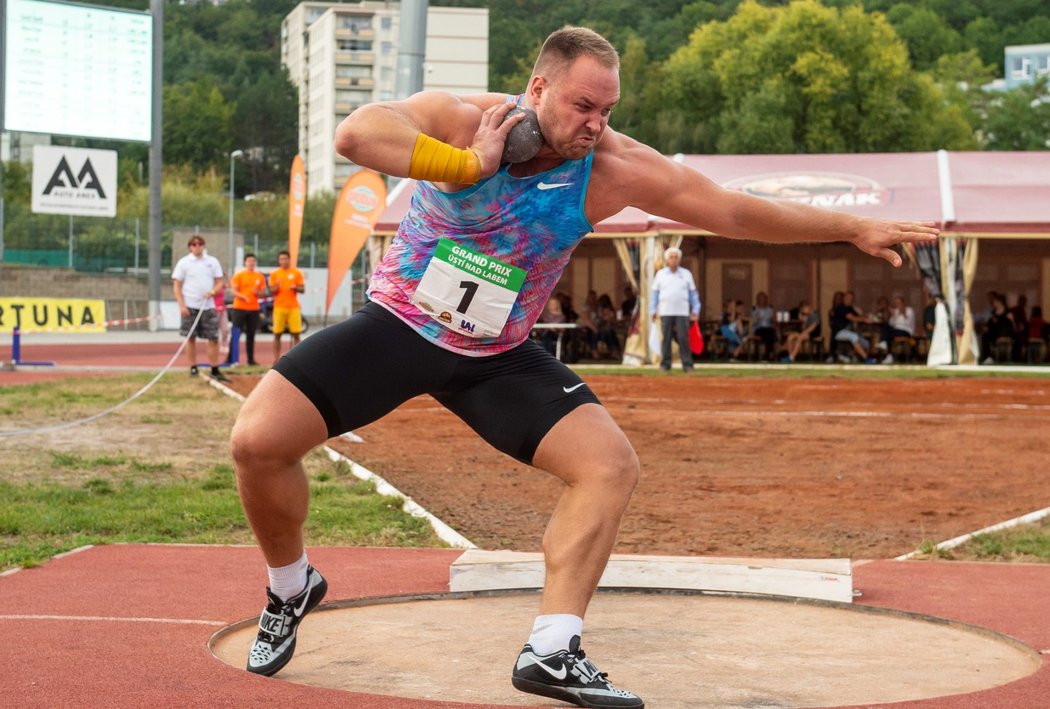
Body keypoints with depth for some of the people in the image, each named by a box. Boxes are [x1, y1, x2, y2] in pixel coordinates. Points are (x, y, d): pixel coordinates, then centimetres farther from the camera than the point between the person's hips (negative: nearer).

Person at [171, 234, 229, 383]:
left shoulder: (212, 262, 7)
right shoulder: (183, 263, 1)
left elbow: (219, 283, 9)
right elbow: (176, 286, 0)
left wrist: (213, 291, -13)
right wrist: (181, 305, -10)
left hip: (208, 306, 2)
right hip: (190, 306, -2)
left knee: (213, 338, -2)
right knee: (190, 338, 3)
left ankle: (215, 371, 2)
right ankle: (193, 368, 12)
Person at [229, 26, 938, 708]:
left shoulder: (613, 167, -14)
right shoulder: (458, 118, -21)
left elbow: (737, 210, -7)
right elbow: (354, 134, -39)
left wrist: (854, 227, -5)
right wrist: (473, 164, -37)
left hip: (496, 355, 2)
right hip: (396, 325, -2)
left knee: (611, 465, -13)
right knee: (259, 439, -15)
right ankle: (292, 589, 14)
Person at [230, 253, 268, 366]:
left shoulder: (260, 277, 10)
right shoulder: (238, 276, 0)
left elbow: (263, 292, 12)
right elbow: (233, 291, -6)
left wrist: (258, 292, -11)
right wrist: (243, 297, -23)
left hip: (254, 309, 3)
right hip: (239, 308, -3)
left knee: (251, 335, 7)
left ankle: (251, 359, 12)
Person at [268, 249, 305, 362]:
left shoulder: (297, 273, 6)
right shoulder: (274, 274, 6)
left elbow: (302, 289, 6)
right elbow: (271, 291, 4)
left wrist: (295, 287, -15)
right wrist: (277, 286, -17)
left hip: (293, 307, 0)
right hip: (279, 307, 0)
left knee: (296, 334, -4)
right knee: (277, 334, 0)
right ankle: (276, 359, 3)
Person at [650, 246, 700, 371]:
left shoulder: (686, 274, 10)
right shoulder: (660, 274, 10)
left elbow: (693, 294, 11)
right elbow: (655, 293, 10)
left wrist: (695, 310, 4)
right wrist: (653, 310, 3)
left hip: (682, 313, 0)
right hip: (665, 313, 0)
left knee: (683, 339, -6)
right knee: (666, 339, -2)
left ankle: (687, 365, -4)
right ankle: (665, 364, 4)